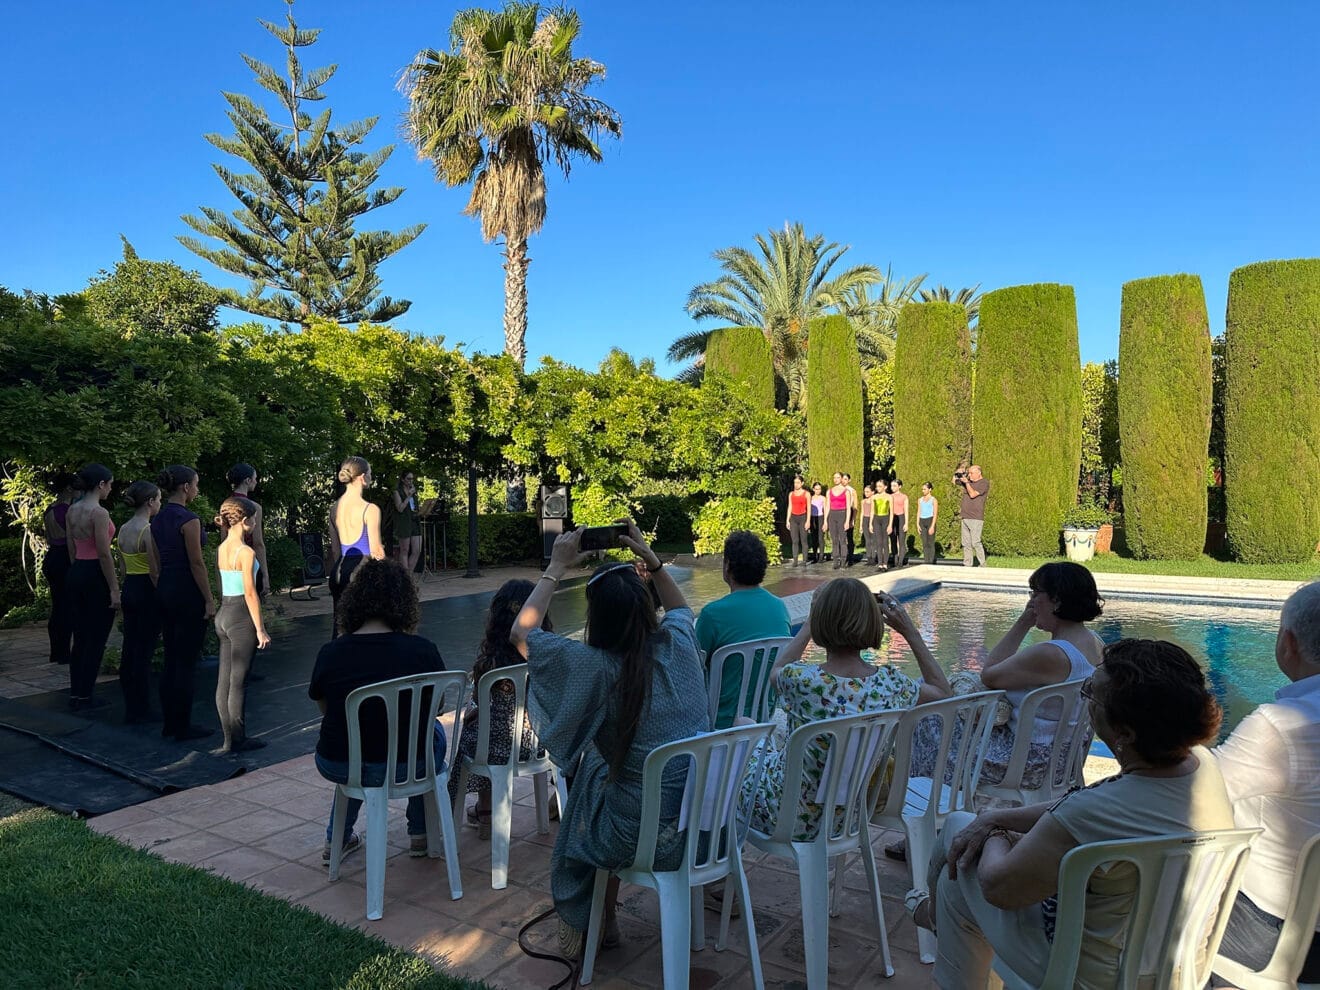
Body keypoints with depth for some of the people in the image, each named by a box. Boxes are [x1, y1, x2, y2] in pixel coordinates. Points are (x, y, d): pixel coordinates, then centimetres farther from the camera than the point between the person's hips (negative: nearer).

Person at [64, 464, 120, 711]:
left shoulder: (72, 510, 9)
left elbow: (71, 549, 15)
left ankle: (75, 694, 21)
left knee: (80, 637, 15)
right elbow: (104, 554, -18)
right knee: (96, 640, 1)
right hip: (95, 576, -9)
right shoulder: (99, 512, -17)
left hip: (75, 573, 9)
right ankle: (84, 697, 7)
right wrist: (114, 589, -15)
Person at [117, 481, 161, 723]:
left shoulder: (124, 529, 9)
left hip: (128, 588, 9)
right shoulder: (149, 531, -17)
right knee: (144, 652, -1)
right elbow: (155, 572, -18)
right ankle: (141, 711, 6)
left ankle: (131, 707, 21)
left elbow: (124, 566, 15)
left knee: (129, 649, 13)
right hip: (147, 592, -9)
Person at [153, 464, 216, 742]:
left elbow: (158, 560, 16)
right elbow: (197, 563, -17)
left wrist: (164, 587, 22)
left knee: (171, 660, 14)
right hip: (188, 591, -9)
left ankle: (169, 723, 20)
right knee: (187, 663, -1)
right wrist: (209, 600, -12)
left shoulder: (158, 519, 10)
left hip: (164, 589, 9)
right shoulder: (188, 519, -16)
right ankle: (183, 727, 6)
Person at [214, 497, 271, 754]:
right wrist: (260, 629, -12)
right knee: (238, 681, -1)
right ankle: (238, 740, 7)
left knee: (224, 679, 10)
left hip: (223, 615, 8)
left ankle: (229, 737, 19)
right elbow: (250, 593, -16)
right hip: (241, 618, -8)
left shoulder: (220, 550, 8)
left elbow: (221, 587, 13)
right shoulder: (246, 552, -16)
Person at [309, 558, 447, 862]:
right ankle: (420, 834, 35)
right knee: (434, 732, 31)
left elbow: (325, 709, 8)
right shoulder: (422, 650, -12)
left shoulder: (330, 654, -10)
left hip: (338, 767, 2)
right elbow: (435, 704, 5)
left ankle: (336, 840, 39)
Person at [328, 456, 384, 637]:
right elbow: (376, 551, -10)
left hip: (340, 570, 7)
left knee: (340, 626, 12)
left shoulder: (335, 507, 8)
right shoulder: (370, 510, -12)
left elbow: (335, 549, 15)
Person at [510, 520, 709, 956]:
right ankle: (602, 919, 44)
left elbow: (521, 633, -2)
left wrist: (557, 567, 1)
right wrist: (648, 556, 14)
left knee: (593, 767, 26)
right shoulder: (678, 643, -8)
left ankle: (590, 922, 42)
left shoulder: (594, 665, -20)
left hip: (643, 838, -5)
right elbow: (680, 607, 20)